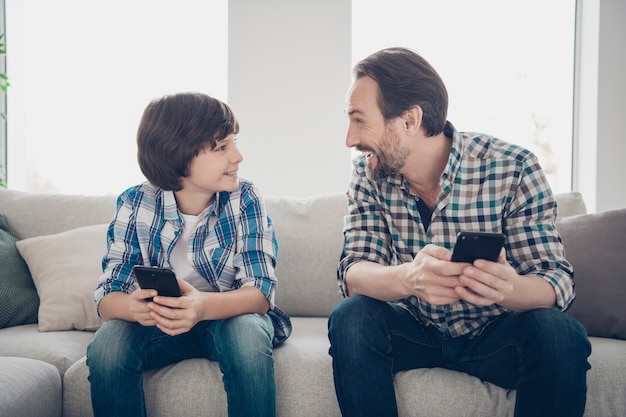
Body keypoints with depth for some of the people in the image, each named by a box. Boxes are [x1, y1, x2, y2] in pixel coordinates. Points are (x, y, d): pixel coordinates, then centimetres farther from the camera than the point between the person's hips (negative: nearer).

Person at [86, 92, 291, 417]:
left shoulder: (245, 199, -15)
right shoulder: (134, 204, -12)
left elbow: (260, 292, -21)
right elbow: (107, 297, -14)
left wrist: (204, 305, -44)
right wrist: (133, 307, -40)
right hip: (160, 322, 1)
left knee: (248, 337, -34)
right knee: (105, 347, -28)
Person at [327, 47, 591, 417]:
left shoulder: (513, 169, -16)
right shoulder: (369, 174, -7)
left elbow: (557, 282, -18)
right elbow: (353, 274, -16)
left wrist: (508, 287, -44)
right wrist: (409, 277, -41)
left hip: (492, 335, -2)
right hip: (411, 331, 2)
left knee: (561, 334, -31)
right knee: (350, 318, -27)